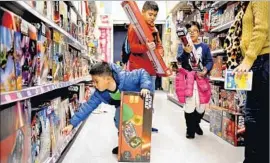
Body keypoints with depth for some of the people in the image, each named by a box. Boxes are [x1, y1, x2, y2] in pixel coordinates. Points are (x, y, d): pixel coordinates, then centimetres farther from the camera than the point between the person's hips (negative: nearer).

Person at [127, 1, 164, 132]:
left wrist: (159, 53, -7)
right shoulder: (134, 27, -7)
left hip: (151, 68, 8)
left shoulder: (154, 29, 16)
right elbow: (132, 47, -17)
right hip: (137, 68, -8)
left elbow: (159, 45, 16)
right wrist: (146, 47, -34)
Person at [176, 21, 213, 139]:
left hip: (201, 78, 3)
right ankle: (190, 129, 15)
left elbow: (210, 61, 5)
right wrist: (186, 52, -32)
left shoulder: (204, 47, 9)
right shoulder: (182, 45, 3)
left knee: (201, 105, 7)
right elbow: (179, 59, -12)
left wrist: (206, 70, -15)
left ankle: (196, 124, 36)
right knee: (189, 105, -4)